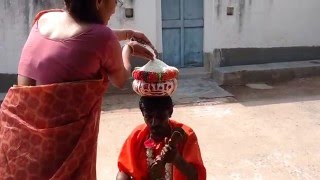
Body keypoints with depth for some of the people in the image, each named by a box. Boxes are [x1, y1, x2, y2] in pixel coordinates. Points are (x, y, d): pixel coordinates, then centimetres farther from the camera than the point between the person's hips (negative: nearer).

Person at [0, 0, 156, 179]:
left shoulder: (44, 18, 4)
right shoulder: (102, 37, -15)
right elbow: (120, 80, 5)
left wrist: (127, 33, 34)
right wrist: (128, 48, 23)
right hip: (60, 138, -6)